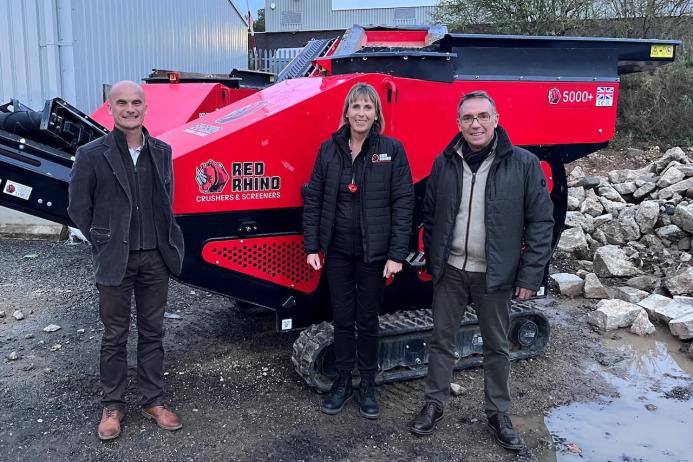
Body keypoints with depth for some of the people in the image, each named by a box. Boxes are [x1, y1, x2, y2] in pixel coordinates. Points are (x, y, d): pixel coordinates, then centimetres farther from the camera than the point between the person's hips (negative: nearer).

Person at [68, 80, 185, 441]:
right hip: (115, 260, -3)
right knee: (114, 336, 9)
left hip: (155, 257, 3)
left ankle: (153, 401, 26)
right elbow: (78, 208, -1)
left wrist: (163, 240, 9)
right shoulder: (92, 155, -8)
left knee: (152, 332, 12)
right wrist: (105, 244, 2)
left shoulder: (162, 152, 3)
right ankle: (112, 406, 24)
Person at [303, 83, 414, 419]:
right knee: (342, 318, 12)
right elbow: (313, 199, 5)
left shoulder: (392, 150, -5)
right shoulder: (329, 149, 2)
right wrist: (312, 247, 0)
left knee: (367, 319, 10)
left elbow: (403, 203, -7)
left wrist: (397, 254, -11)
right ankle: (342, 382, 27)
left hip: (373, 252, -2)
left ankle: (367, 385, 26)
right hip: (337, 250, 2)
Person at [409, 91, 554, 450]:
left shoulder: (523, 164, -8)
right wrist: (432, 261, 8)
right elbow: (430, 215, 11)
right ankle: (433, 405, 28)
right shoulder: (444, 163, 2)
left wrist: (530, 276, -10)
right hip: (450, 270, 2)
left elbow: (541, 222, -7)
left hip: (494, 274, -2)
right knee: (442, 339, 12)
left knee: (497, 346, 11)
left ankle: (498, 414, 27)